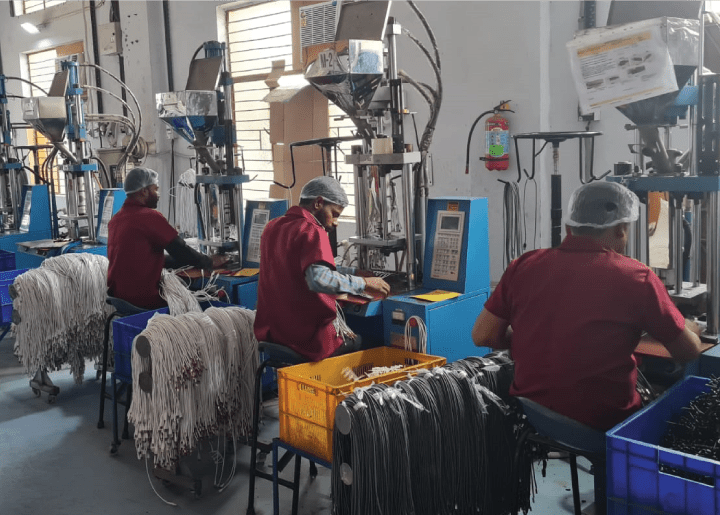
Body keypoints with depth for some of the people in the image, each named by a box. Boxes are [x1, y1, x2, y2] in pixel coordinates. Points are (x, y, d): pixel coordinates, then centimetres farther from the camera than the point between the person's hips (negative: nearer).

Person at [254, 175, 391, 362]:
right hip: (311, 339, -8)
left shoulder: (272, 227, 11)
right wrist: (364, 283, -21)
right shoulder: (311, 231, -15)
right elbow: (319, 280, -32)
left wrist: (353, 272, 16)